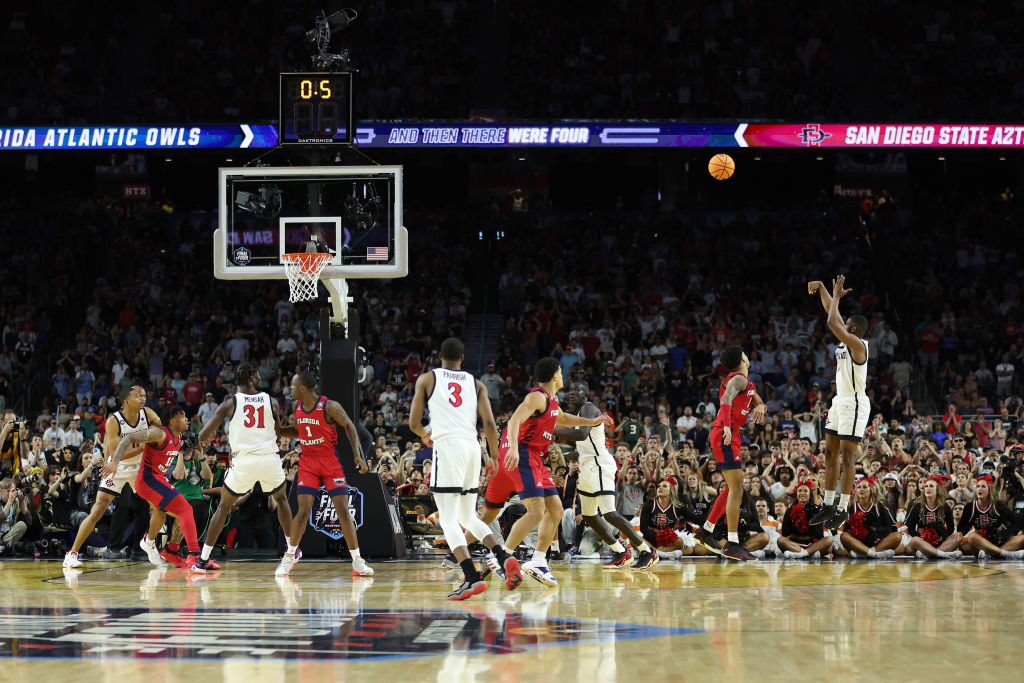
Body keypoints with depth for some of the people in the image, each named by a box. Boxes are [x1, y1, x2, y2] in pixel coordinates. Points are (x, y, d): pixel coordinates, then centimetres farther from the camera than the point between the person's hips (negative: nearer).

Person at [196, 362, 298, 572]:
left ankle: (203, 558, 7)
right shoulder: (271, 401, 7)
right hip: (269, 460, 1)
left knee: (224, 506, 14)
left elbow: (204, 436, 1)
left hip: (243, 461, -1)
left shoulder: (230, 402, 2)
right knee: (281, 498, 30)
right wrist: (303, 432, 40)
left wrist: (205, 439, 25)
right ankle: (292, 548, 28)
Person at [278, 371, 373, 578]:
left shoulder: (330, 407, -15)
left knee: (343, 511, -7)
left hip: (330, 461, -3)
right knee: (303, 510, -9)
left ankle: (357, 561, -1)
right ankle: (290, 556, 8)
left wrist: (357, 455, -9)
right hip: (307, 461, 3)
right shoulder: (296, 406, 1)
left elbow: (349, 427, -4)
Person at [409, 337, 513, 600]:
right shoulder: (476, 383, 17)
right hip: (472, 446, 5)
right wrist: (494, 456, 16)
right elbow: (489, 423, 5)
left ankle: (472, 578, -22)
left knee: (448, 519, -6)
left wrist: (424, 435, 31)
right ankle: (504, 557, 0)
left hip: (447, 446, -4)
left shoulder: (427, 379, 10)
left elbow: (413, 422, 9)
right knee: (468, 516, 20)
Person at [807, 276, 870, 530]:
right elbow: (832, 312, 15)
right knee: (830, 454, 11)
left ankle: (843, 509, -2)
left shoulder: (857, 344, -19)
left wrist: (837, 296, -18)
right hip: (840, 402, 10)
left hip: (854, 404, -10)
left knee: (847, 456, -6)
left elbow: (832, 322, -28)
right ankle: (828, 505, 16)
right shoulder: (847, 340, 7)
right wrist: (822, 289, 5)